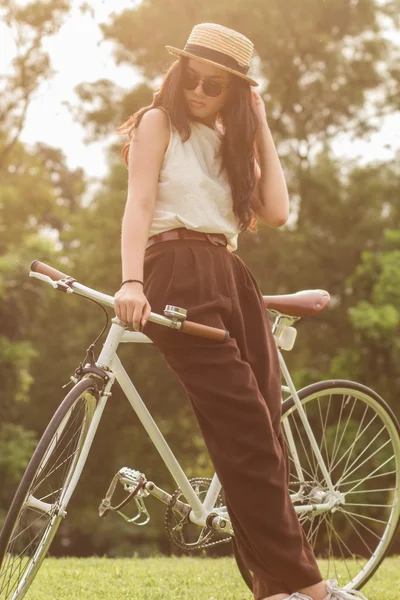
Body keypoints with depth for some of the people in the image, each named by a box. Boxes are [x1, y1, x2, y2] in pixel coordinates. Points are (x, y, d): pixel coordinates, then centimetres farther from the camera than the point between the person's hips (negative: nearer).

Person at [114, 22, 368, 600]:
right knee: (246, 431, -15)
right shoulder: (160, 122, 8)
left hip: (231, 279, 7)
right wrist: (132, 281, -21)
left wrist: (261, 129, 11)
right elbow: (138, 204, -5)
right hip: (178, 275, -6)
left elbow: (275, 211, 10)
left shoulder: (230, 141, 24)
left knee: (264, 433, -5)